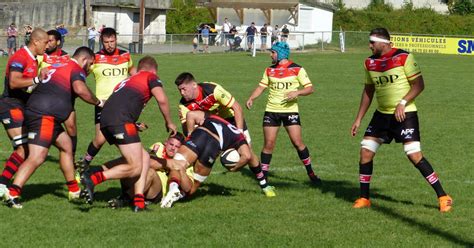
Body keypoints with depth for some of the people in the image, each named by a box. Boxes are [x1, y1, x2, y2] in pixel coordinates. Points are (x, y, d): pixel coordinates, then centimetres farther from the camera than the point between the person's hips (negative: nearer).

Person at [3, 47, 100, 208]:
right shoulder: (76, 70, -3)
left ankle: (74, 191, 28)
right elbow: (80, 89, -21)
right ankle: (12, 193, -28)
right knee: (37, 157, -18)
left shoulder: (57, 66, 24)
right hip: (44, 115, -10)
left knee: (66, 146, 21)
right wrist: (98, 102, -9)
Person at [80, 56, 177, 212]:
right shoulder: (150, 77, 14)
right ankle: (92, 179, -20)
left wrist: (135, 126, 47)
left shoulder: (126, 81, 34)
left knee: (144, 158, 14)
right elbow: (162, 100, -3)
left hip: (105, 119, 8)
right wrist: (169, 122, 11)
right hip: (121, 119, -8)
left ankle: (139, 203, 3)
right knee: (136, 168, -9)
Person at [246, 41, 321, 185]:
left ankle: (310, 173, 6)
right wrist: (251, 98, -4)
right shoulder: (270, 70, 10)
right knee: (268, 144, -1)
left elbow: (310, 88, -5)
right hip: (271, 111, 3)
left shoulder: (297, 69, -3)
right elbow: (262, 86, 13)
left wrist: (297, 93, -22)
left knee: (298, 142, -9)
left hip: (290, 110, -3)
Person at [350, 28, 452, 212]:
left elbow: (419, 84, -12)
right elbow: (368, 91, 17)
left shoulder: (404, 57, -12)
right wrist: (358, 119, 14)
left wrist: (402, 103, -23)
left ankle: (443, 197, -4)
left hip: (405, 114, -6)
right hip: (382, 114, 6)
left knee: (414, 155, -13)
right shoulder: (370, 63, 7)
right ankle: (364, 198, 13)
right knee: (365, 151, -1)